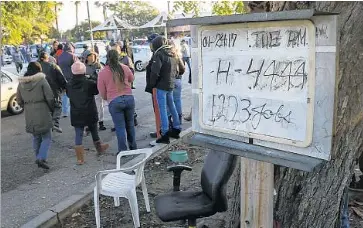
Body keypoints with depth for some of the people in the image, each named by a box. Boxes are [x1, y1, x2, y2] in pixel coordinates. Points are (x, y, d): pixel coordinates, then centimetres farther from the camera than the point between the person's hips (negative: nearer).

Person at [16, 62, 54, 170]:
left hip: (29, 115, 5)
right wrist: (51, 109, 4)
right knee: (46, 137, 3)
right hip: (43, 113, -5)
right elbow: (50, 98, -11)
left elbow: (19, 100, 11)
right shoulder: (42, 80, -10)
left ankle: (39, 158, 25)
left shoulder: (21, 83, 6)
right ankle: (41, 158, -10)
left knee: (36, 138, 18)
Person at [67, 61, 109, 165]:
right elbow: (97, 90, -2)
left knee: (78, 134, 4)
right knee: (94, 131, 18)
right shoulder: (90, 83, -12)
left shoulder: (69, 84, -2)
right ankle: (99, 148, 37)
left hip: (76, 114, 1)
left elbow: (68, 95, 11)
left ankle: (80, 158, 2)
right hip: (90, 113, -1)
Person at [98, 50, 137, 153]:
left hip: (114, 102, -2)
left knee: (120, 127, 6)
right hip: (129, 98, 2)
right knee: (130, 124, 17)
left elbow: (102, 92, 3)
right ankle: (133, 147, 29)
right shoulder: (124, 68, 0)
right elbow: (131, 79, 20)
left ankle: (123, 151, 11)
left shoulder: (102, 73, -3)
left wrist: (107, 98, 22)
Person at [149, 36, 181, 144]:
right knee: (172, 107, 18)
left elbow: (155, 72, -20)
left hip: (161, 85, -8)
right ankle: (176, 129, 28)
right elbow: (176, 70, 17)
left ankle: (165, 134, -2)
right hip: (171, 84, 8)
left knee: (162, 109, -3)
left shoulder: (159, 54, -13)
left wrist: (152, 84, -7)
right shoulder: (173, 54, 12)